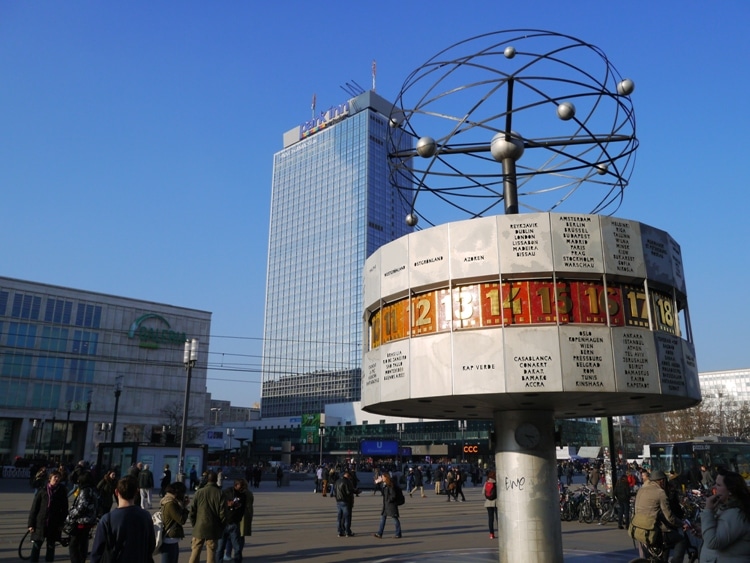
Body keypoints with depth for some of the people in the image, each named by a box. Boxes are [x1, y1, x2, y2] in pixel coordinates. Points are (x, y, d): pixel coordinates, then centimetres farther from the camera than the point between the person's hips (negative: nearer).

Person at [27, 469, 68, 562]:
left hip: (54, 524, 0)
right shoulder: (42, 491, -1)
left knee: (51, 546, 9)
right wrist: (31, 523, -3)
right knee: (36, 546, 2)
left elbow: (64, 508, 2)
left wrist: (62, 523, -3)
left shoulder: (62, 491, 0)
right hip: (40, 523, 0)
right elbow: (34, 507, 1)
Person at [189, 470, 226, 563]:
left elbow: (192, 510, -4)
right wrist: (221, 527, 6)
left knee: (195, 552, 11)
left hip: (199, 528, 1)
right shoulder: (220, 493, -7)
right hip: (213, 529, -1)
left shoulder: (200, 492, -5)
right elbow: (222, 512, -7)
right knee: (211, 554, 7)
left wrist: (194, 524, 9)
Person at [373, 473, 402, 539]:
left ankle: (398, 534, 12)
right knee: (383, 517, 8)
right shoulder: (385, 484, 10)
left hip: (391, 504, -10)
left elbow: (393, 495, -22)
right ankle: (379, 534, 11)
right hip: (386, 505, 10)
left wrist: (388, 500, -14)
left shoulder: (390, 485, -19)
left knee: (395, 518, 2)